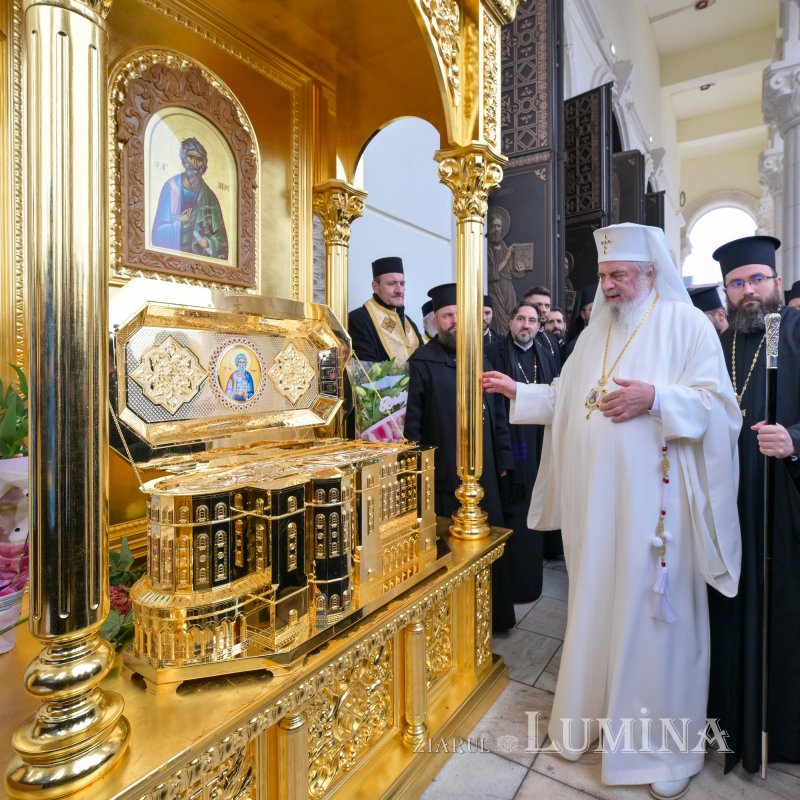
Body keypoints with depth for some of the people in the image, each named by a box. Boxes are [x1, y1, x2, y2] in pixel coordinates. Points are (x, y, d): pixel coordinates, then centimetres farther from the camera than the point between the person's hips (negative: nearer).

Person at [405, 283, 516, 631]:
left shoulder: (479, 358, 10)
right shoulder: (422, 362, -6)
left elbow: (497, 412, 12)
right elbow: (412, 422, -9)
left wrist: (502, 456, 8)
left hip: (484, 470, 5)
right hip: (443, 474, -5)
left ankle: (493, 613, 33)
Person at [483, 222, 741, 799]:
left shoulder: (685, 323, -1)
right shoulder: (595, 333, 15)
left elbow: (717, 402, -8)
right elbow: (565, 400, 17)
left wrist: (655, 397, -21)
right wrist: (519, 392, 8)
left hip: (653, 502, -5)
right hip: (596, 501, 5)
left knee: (656, 611, 5)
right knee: (595, 606, 14)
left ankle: (669, 745, 26)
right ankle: (594, 711, 34)